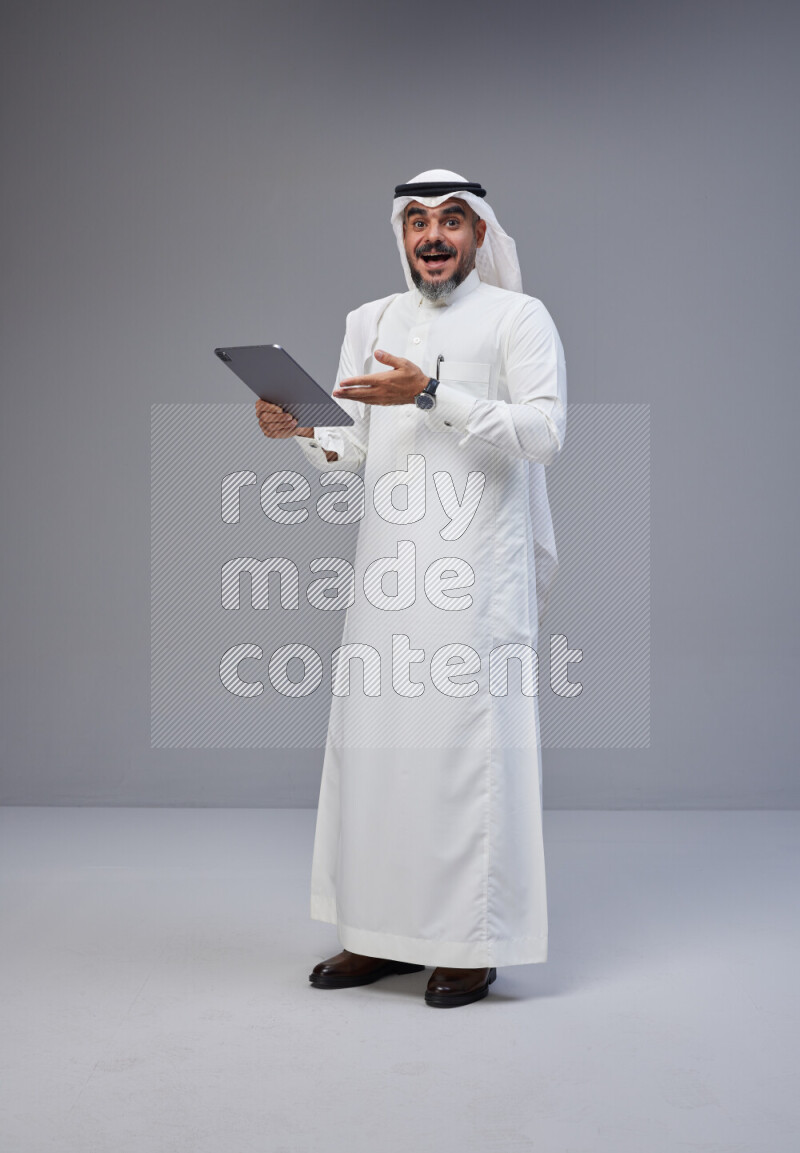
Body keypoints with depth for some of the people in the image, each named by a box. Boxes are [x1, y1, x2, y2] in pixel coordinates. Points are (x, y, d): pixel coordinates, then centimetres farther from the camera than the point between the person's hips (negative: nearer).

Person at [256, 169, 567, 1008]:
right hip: (389, 563, 5)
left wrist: (432, 394, -18)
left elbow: (545, 429, -11)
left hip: (477, 568, -5)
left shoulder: (518, 318, 3)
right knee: (373, 741, 5)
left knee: (469, 745, -5)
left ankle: (473, 940, 5)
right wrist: (298, 433, -8)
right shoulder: (370, 322, 18)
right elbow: (350, 447, 13)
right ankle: (383, 932, 16)